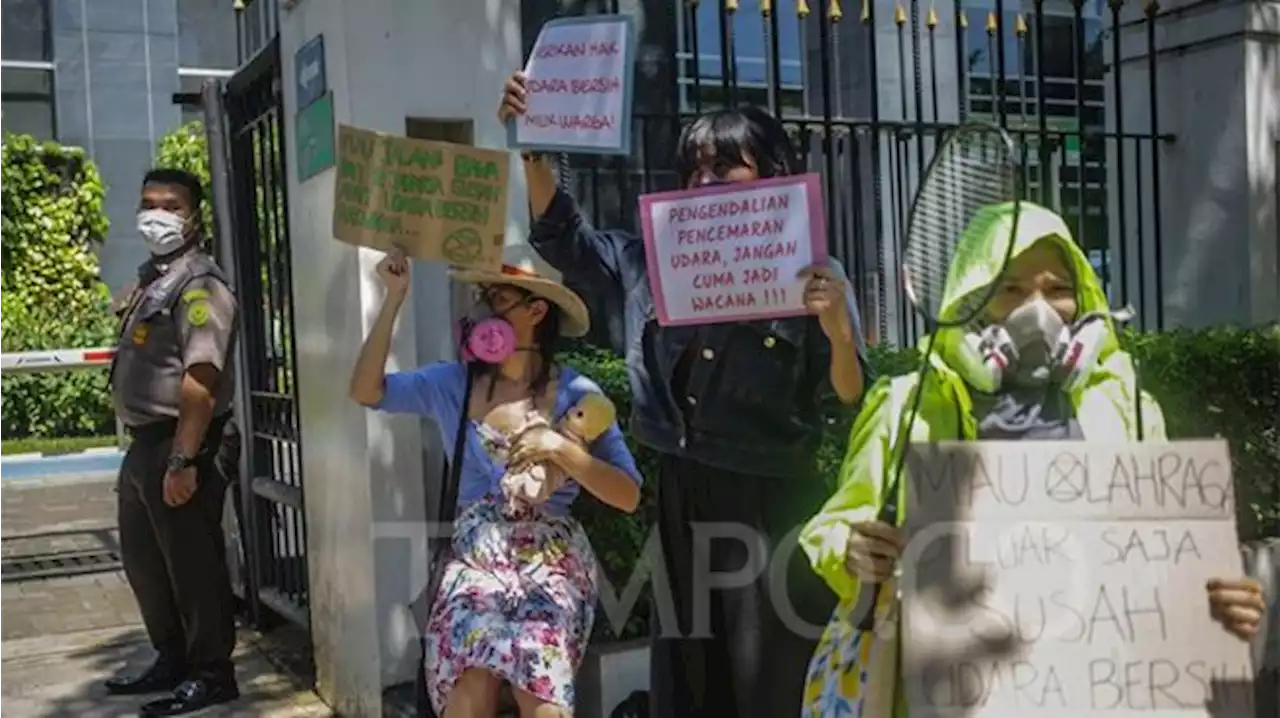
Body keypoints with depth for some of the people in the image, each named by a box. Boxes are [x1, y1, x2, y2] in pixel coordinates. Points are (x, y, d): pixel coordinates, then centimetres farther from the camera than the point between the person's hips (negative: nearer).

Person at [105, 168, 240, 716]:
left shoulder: (197, 283, -14)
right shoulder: (150, 278, 16)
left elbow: (201, 378, -23)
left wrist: (182, 460, -28)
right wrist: (145, 448, 18)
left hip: (177, 444, -10)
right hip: (145, 442, 10)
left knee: (192, 562, -1)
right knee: (143, 558, 18)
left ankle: (211, 674, 11)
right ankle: (172, 661, 33)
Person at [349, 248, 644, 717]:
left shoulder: (576, 394, 1)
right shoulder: (453, 383, 10)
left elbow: (629, 496, -2)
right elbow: (366, 391, 2)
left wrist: (562, 449, -17)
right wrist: (394, 297, 1)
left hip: (553, 562, -2)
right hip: (475, 559, 2)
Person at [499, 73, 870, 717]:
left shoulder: (810, 274, -5)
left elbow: (847, 403, -7)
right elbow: (563, 235, 16)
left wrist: (838, 329, -26)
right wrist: (533, 145, 5)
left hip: (772, 506, -4)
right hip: (680, 502, 5)